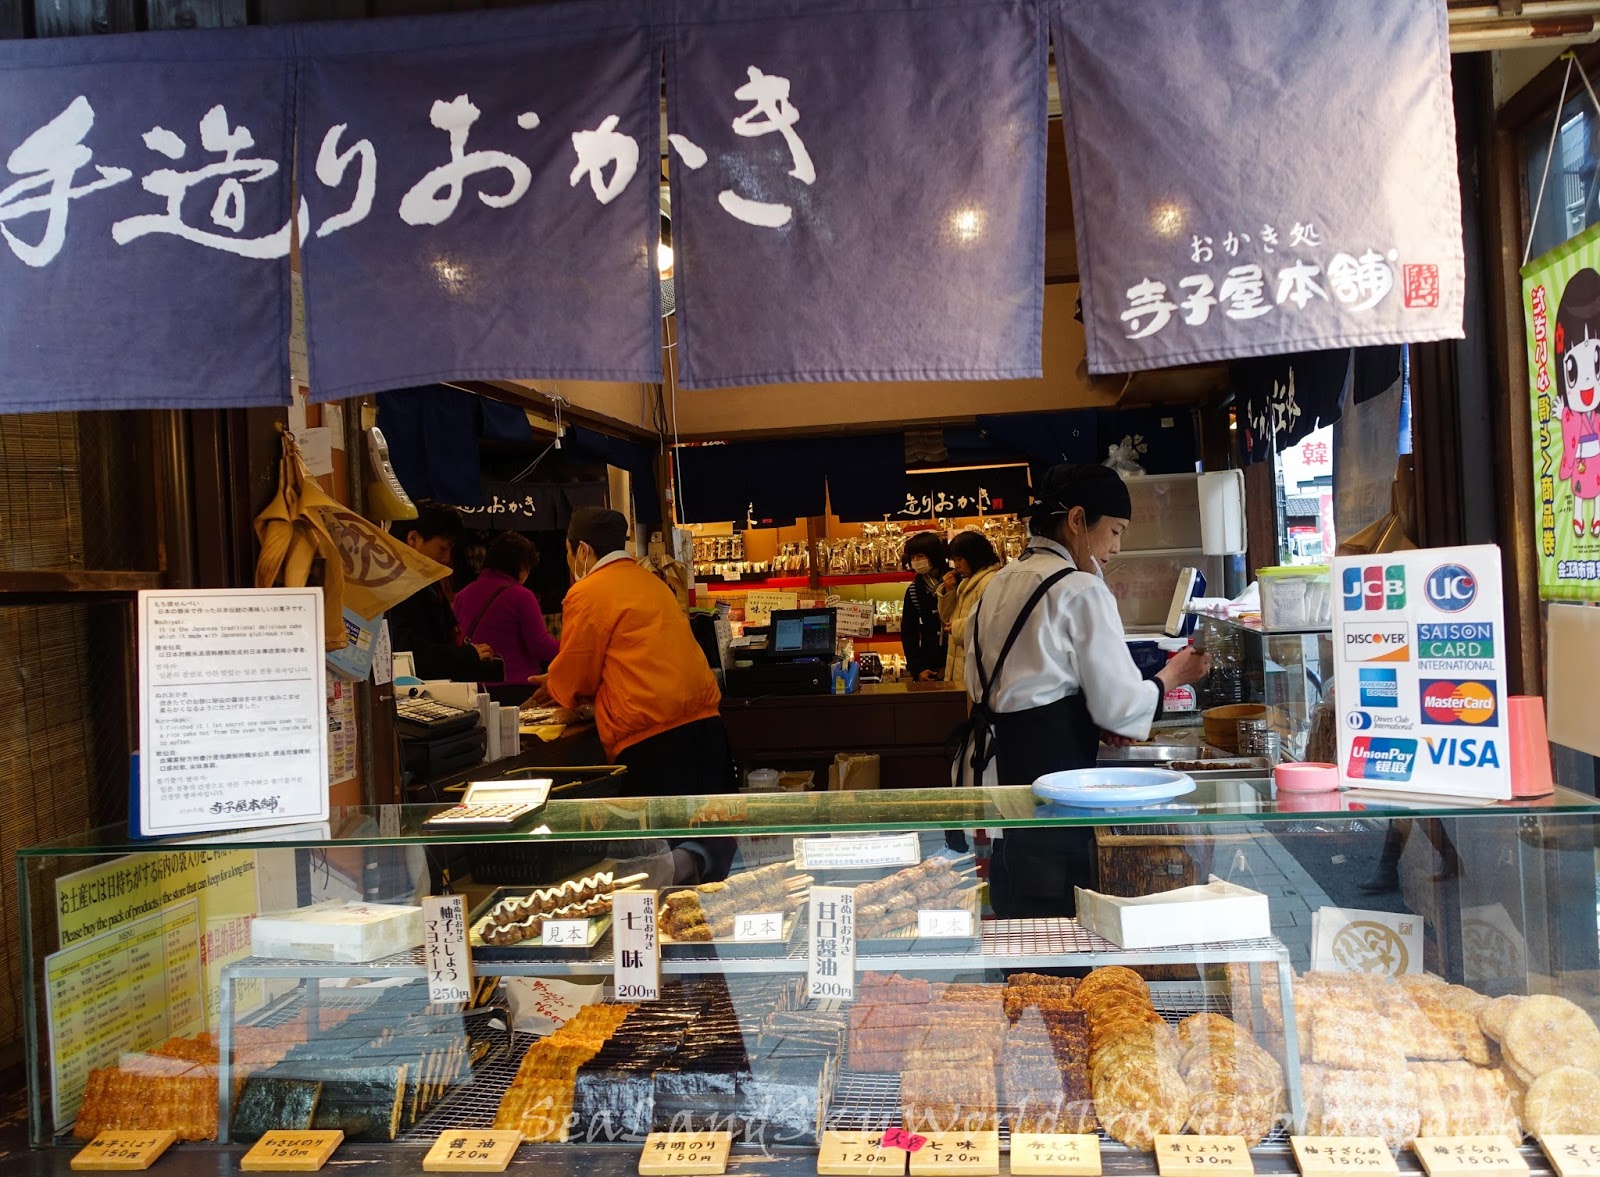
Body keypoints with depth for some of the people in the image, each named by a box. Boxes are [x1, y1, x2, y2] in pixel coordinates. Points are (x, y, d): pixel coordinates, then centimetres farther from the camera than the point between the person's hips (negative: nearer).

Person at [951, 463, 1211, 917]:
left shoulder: (1001, 582, 14)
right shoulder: (1082, 591, -11)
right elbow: (1122, 706, -10)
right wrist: (1173, 675, 10)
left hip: (989, 764, 9)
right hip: (1044, 774, -8)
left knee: (1012, 913, 16)